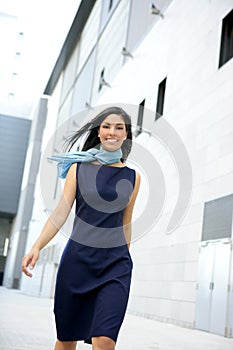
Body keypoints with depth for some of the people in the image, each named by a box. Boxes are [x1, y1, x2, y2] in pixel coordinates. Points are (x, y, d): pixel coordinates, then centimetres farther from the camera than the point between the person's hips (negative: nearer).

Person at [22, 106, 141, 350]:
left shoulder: (132, 177, 7)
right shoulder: (78, 168, 3)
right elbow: (61, 213, -3)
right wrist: (37, 247, -16)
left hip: (115, 264, 0)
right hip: (77, 259, 0)